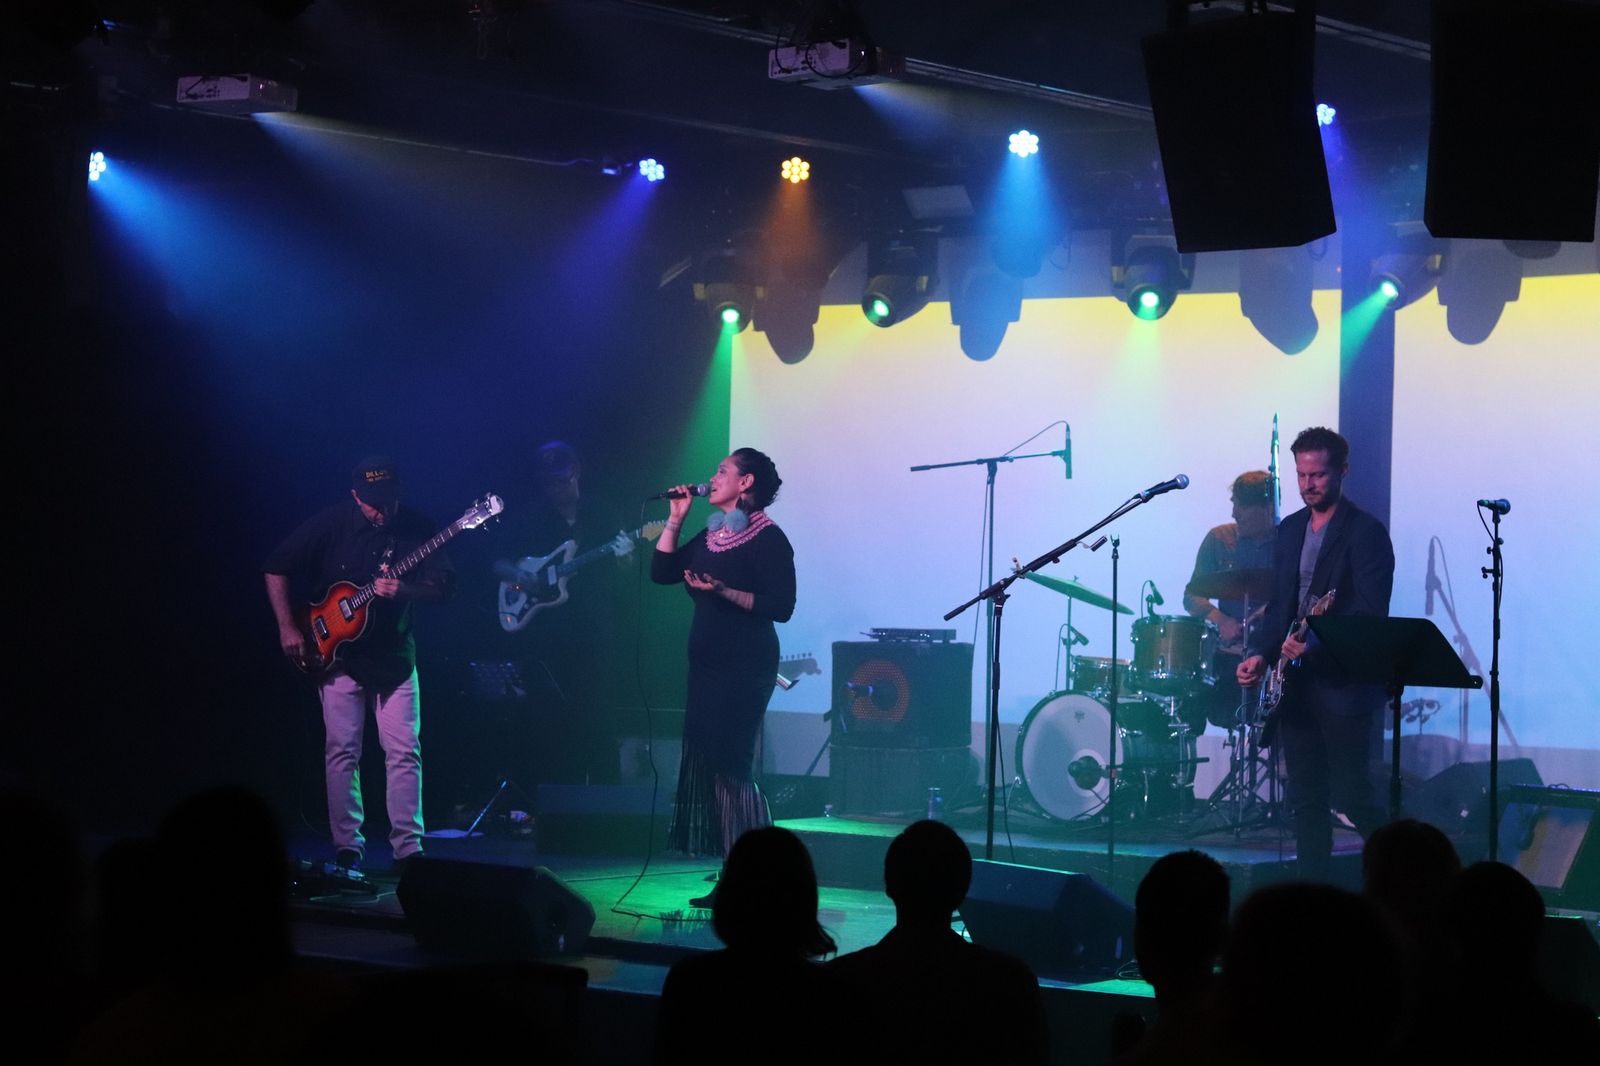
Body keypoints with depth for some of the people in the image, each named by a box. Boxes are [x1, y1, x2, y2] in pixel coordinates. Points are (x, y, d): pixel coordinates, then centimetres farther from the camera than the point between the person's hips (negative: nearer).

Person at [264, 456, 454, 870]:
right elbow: (276, 569, -2)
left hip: (394, 656, 1)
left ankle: (408, 847, 1)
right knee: (341, 750, 0)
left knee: (404, 752, -3)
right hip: (338, 653, -1)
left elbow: (442, 584, -6)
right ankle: (347, 848, 7)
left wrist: (403, 591, -25)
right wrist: (287, 627, -7)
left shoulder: (415, 528, -5)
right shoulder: (330, 524, -7)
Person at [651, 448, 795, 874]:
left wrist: (722, 590, -25)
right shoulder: (711, 536, 15)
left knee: (728, 765, -13)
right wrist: (676, 519, 8)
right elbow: (662, 571, 13)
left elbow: (781, 607, -16)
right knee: (702, 763, 7)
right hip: (707, 663, 9)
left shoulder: (767, 537, -9)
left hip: (745, 667, -9)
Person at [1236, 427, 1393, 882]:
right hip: (1295, 684, 7)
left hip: (1344, 685, -7)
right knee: (1304, 800, 8)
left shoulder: (1366, 532, -8)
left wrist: (1316, 644, -27)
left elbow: (1370, 614, -16)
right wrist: (1259, 653, 3)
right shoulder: (1290, 530, 14)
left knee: (1351, 798, -7)